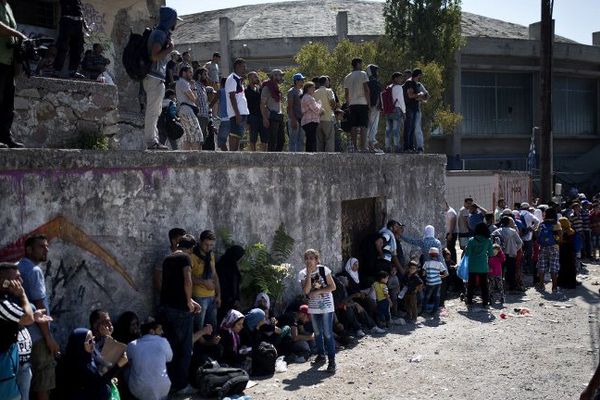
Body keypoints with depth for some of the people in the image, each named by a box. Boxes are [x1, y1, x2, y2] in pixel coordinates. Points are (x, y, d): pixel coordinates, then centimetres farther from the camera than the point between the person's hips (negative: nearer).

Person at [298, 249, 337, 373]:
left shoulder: (324, 270, -9)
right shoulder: (303, 273, -2)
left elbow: (332, 287, -9)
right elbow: (306, 291, -14)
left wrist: (318, 291, -17)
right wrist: (309, 274, -19)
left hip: (326, 306, -4)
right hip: (313, 307, 4)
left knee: (328, 334, -9)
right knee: (317, 333, 15)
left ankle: (332, 360, -6)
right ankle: (321, 355, 31)